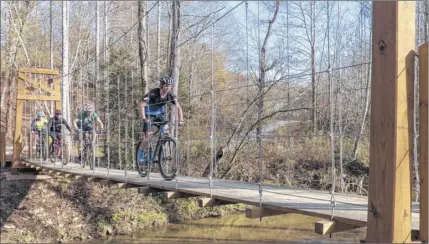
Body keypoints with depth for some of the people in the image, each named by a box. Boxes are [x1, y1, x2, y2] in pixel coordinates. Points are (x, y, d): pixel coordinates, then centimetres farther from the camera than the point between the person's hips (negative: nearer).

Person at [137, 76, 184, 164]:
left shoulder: (171, 95, -17)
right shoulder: (153, 93, -30)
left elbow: (178, 107, -8)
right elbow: (142, 105, -35)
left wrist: (181, 120, -22)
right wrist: (143, 118, -47)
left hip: (160, 114, 4)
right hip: (149, 114, -4)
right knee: (147, 137, -14)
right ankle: (140, 153, 10)